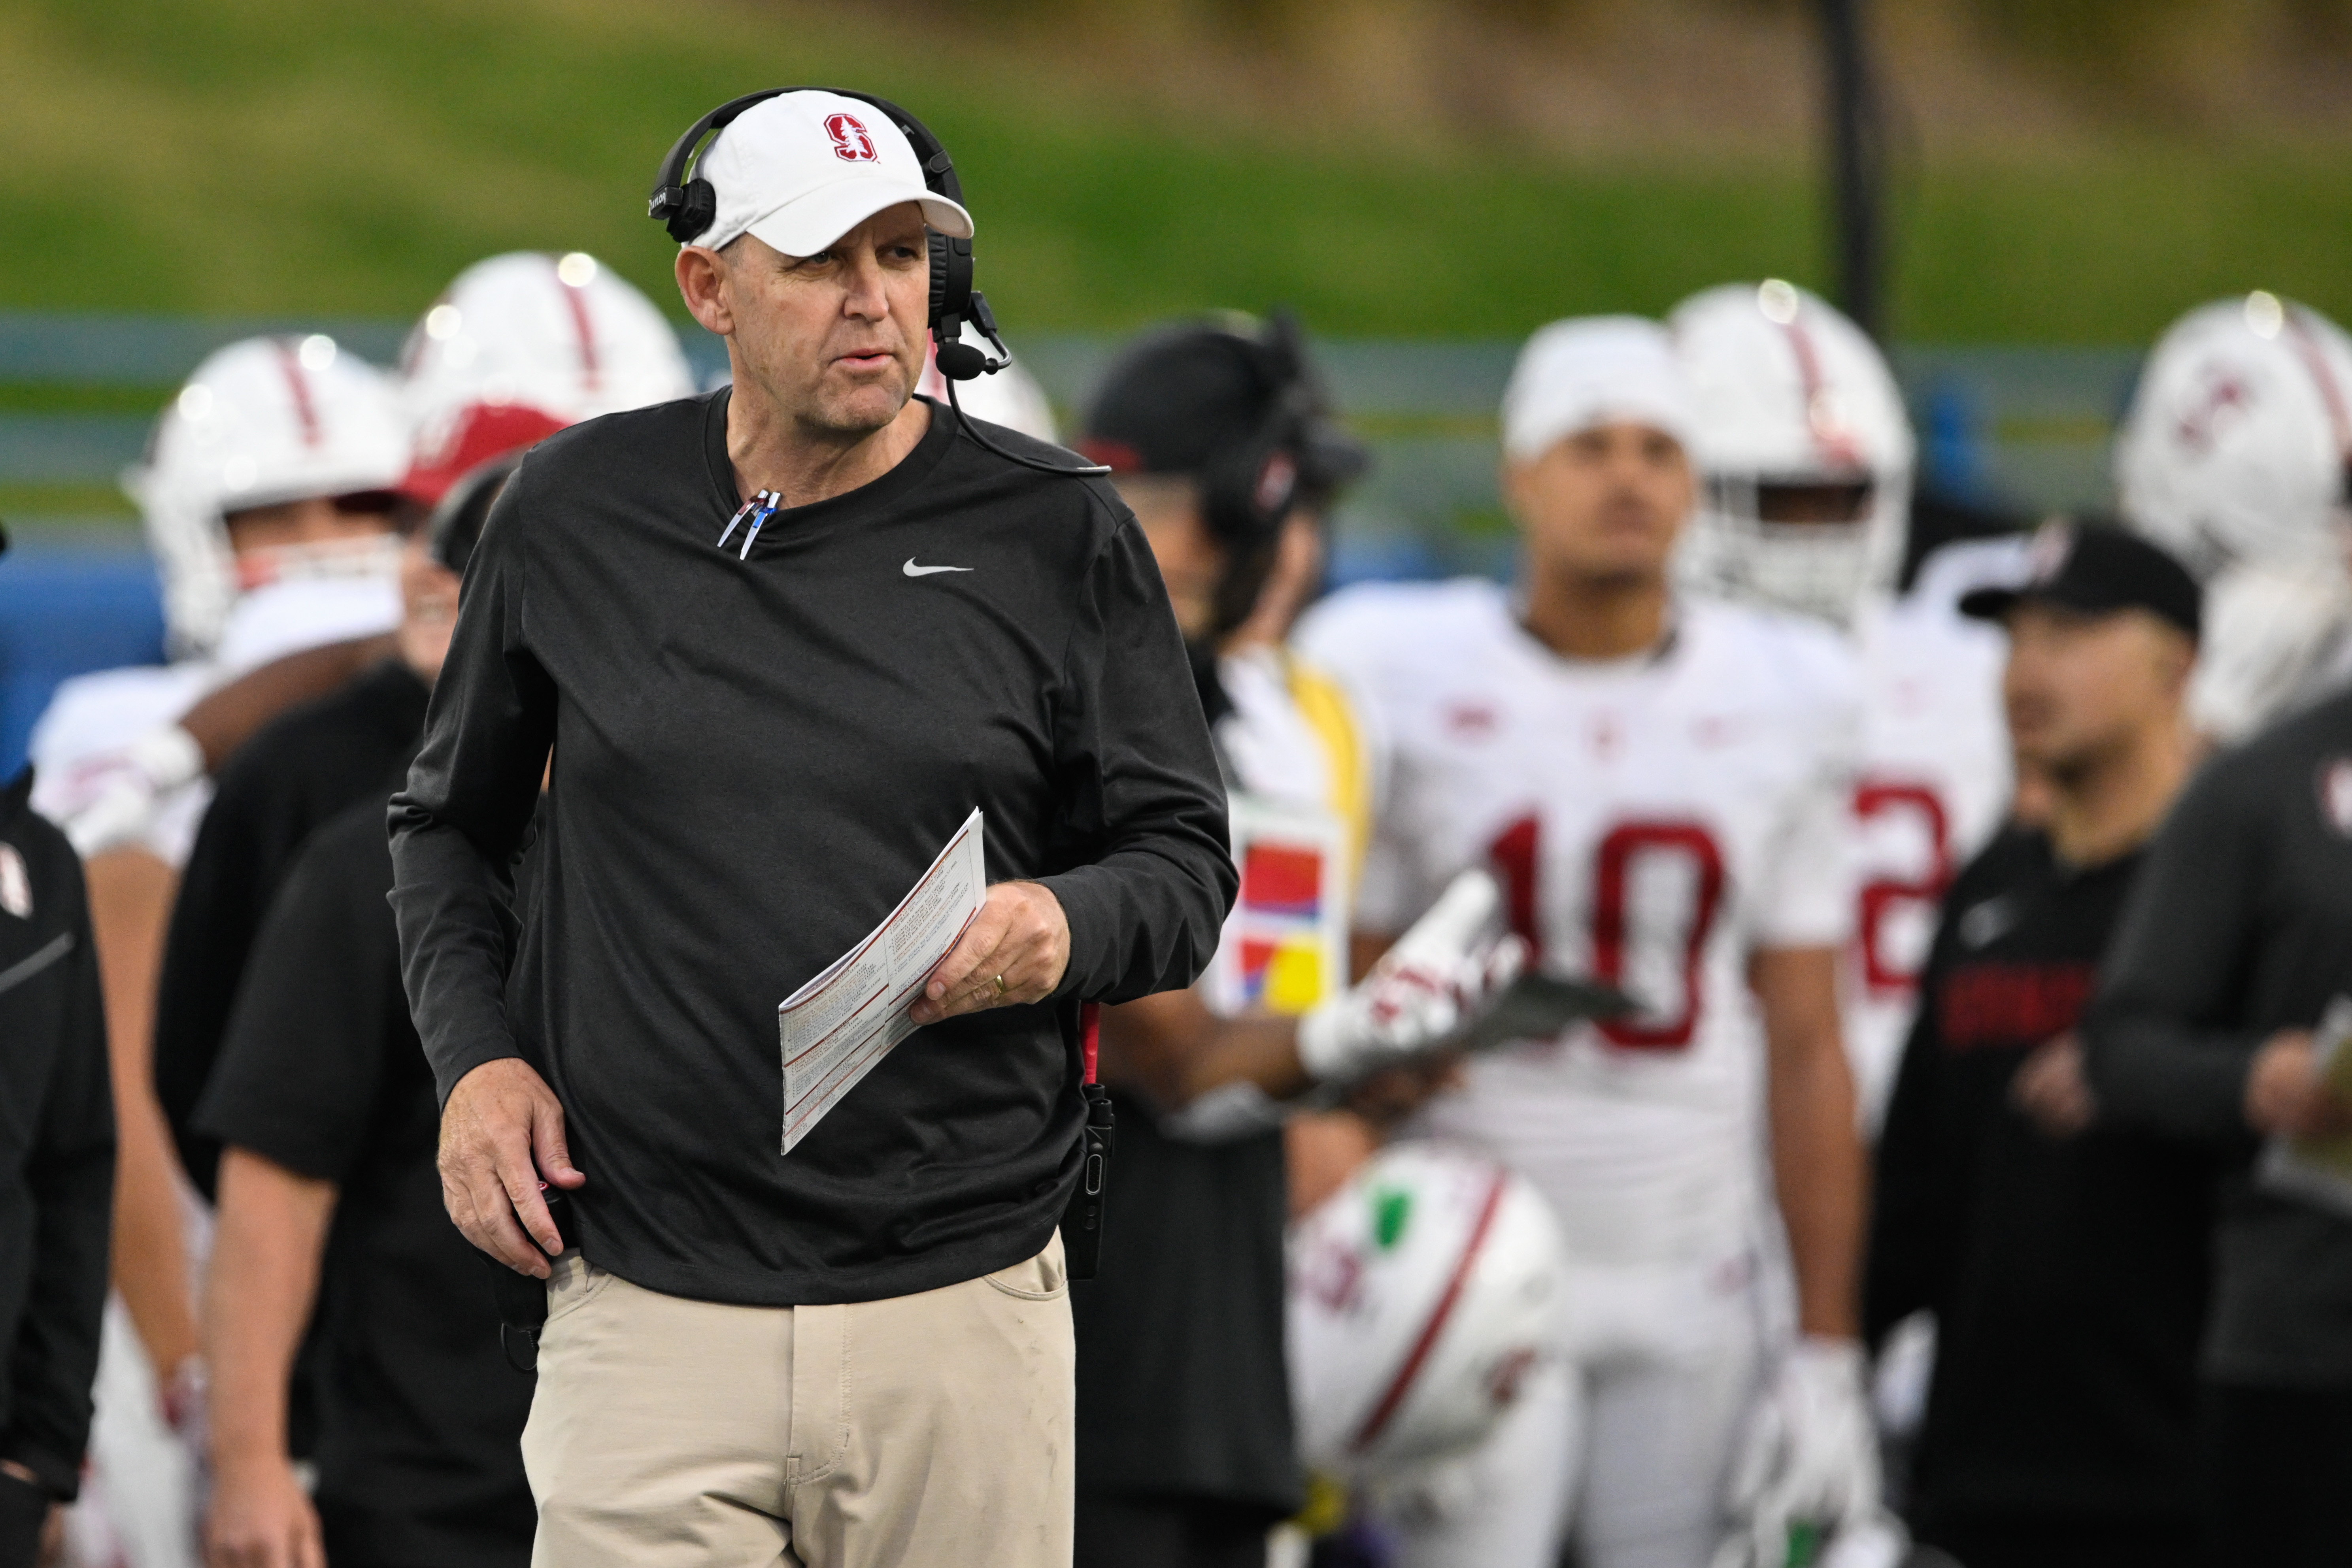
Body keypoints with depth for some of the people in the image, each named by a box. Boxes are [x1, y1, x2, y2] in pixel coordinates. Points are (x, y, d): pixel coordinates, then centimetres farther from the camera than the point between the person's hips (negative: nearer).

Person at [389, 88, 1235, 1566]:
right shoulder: (574, 513, 7)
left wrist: (1065, 931, -14)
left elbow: (1184, 860, 8)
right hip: (649, 1312, 0)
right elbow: (450, 825, 20)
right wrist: (475, 1056, 4)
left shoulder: (1057, 534, 3)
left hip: (961, 1302, 0)